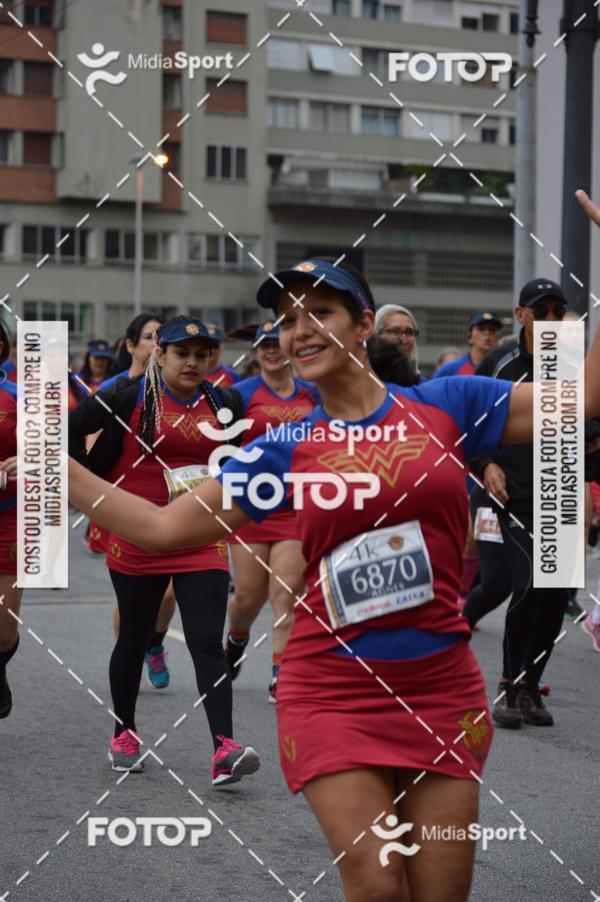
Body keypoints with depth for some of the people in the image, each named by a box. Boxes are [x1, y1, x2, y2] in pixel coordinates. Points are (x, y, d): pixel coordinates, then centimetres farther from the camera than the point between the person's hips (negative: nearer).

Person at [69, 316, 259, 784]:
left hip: (203, 544, 2)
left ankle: (225, 750, -19)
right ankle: (124, 734, 32)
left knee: (208, 643, -10)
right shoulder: (131, 397, -7)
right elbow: (71, 430, -3)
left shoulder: (219, 403, 5)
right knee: (134, 640, 12)